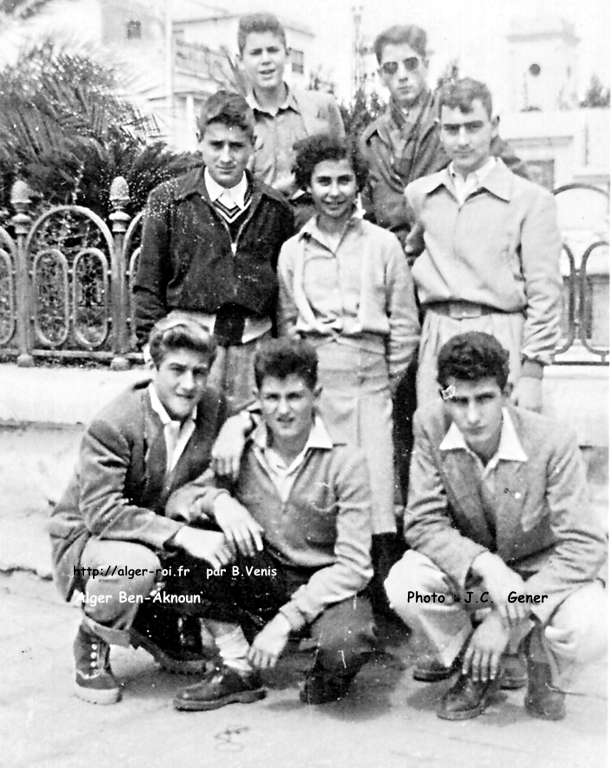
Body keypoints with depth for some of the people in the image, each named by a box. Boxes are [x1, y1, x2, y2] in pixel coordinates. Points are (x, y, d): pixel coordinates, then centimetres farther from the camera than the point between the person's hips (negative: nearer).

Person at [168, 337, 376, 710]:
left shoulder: (344, 461, -14)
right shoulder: (242, 451, -4)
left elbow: (354, 566, -17)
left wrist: (286, 619, -24)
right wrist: (215, 500, -27)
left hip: (326, 587, -3)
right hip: (262, 579, 4)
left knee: (344, 646, -36)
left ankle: (328, 676, 4)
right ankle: (239, 669, -7)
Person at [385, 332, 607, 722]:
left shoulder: (552, 441, -26)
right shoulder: (430, 425, -19)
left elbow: (586, 544, -25)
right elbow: (423, 522, -16)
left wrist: (507, 617, -29)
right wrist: (486, 565, -34)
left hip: (544, 570, -2)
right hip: (468, 569, 3)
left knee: (586, 630, -32)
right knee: (403, 584, -27)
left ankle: (548, 674, 8)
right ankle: (476, 669, 4)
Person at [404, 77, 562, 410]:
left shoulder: (532, 199, 0)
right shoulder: (418, 194, 11)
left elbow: (543, 294, -3)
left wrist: (532, 372, -8)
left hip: (502, 336, -3)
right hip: (437, 336, 3)